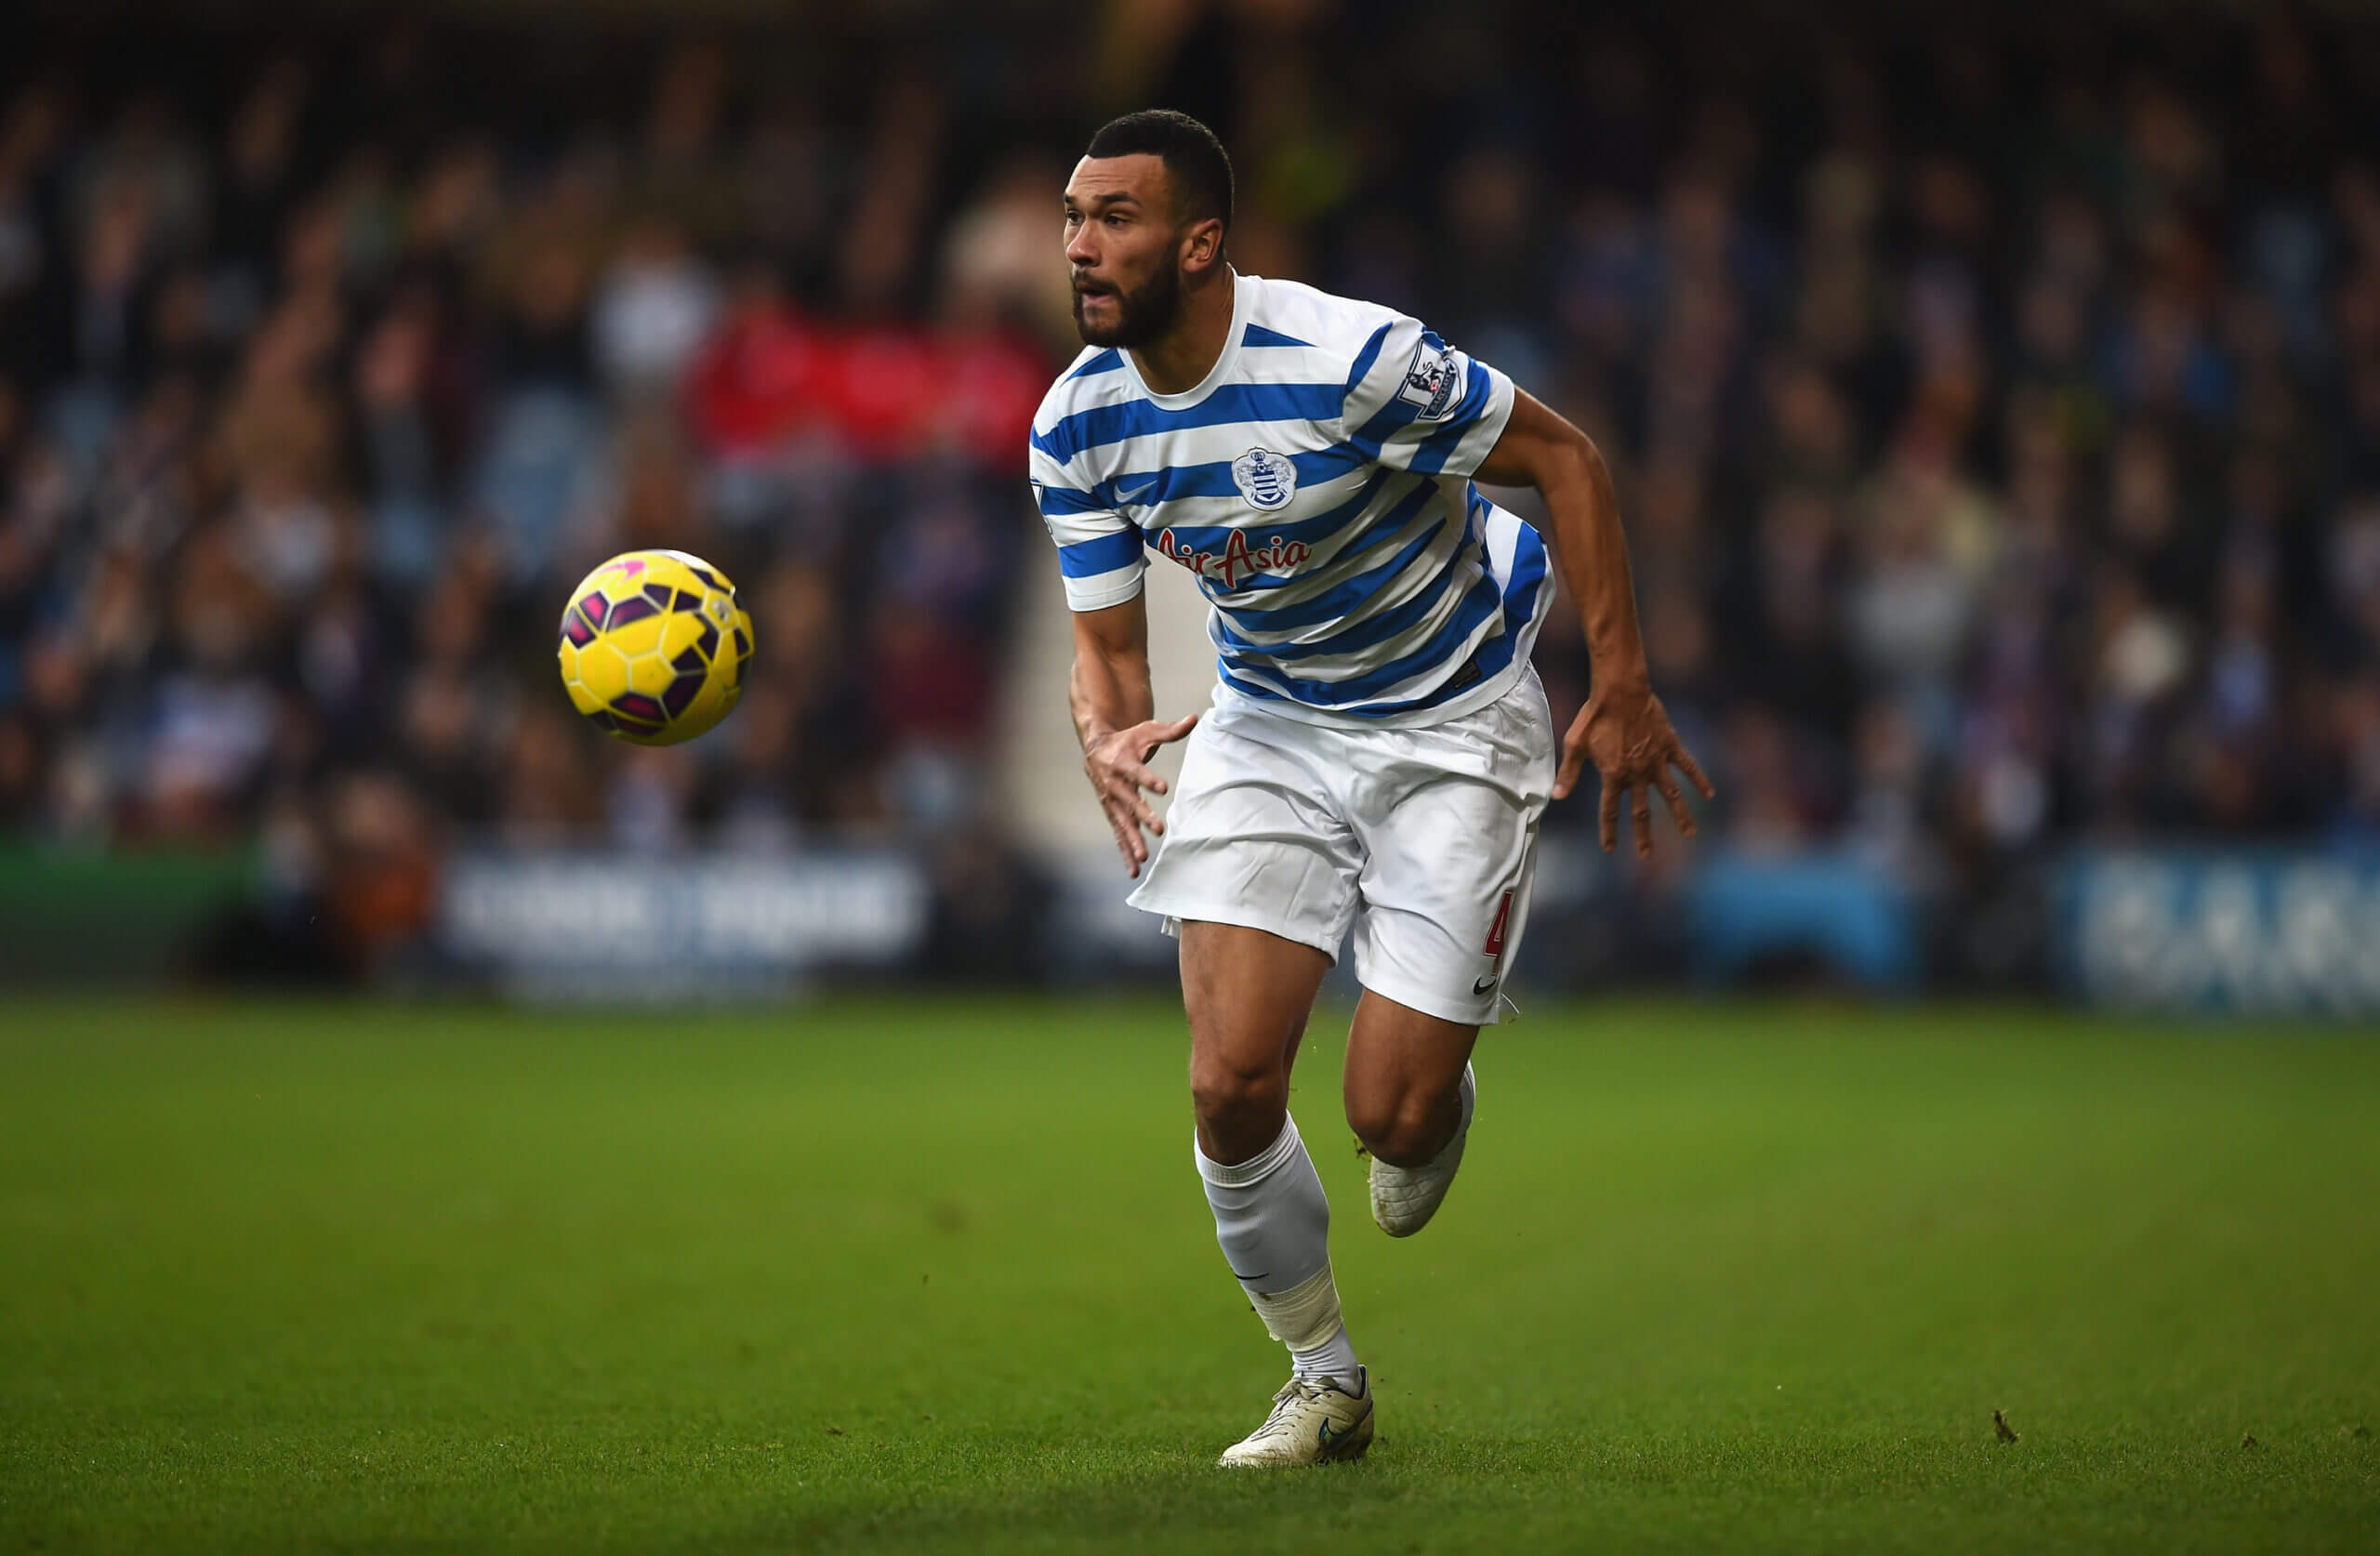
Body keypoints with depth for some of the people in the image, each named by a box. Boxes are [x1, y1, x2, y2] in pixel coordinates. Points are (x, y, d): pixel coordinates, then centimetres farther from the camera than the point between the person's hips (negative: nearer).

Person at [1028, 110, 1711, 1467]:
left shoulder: (1351, 358, -27)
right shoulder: (1077, 425, -10)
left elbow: (1566, 458, -15)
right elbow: (1108, 642, -1)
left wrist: (1625, 690, -16)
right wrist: (1107, 738, -26)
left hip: (1455, 721, -4)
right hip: (1266, 725, 4)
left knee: (1392, 1111, -11)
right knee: (1231, 1086, -12)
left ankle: (1442, 1103, 31)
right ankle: (1326, 1383, 11)